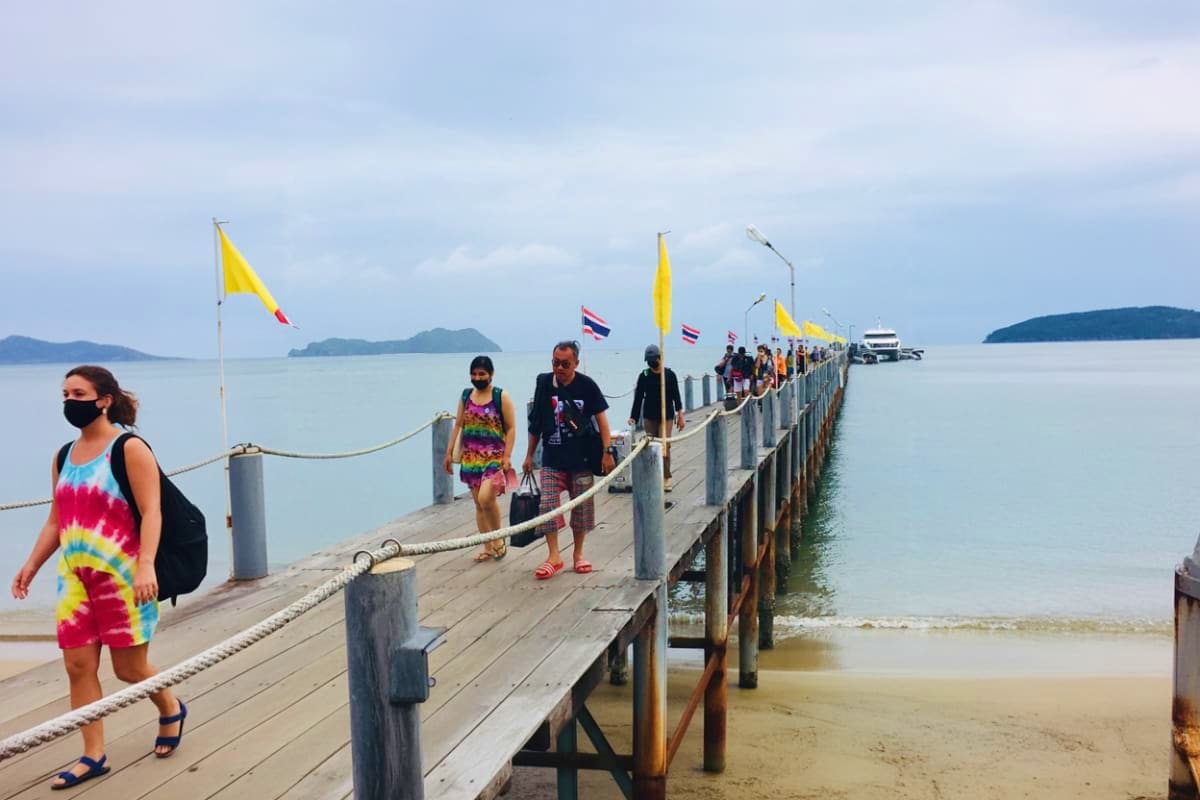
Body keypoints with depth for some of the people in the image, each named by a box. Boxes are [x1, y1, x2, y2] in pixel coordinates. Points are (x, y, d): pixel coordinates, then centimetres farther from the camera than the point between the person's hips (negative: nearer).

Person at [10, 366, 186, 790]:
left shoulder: (130, 448, -10)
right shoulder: (64, 457, 11)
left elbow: (151, 512, -17)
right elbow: (56, 520, 17)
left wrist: (146, 566, -26)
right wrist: (31, 565, 10)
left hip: (123, 575, -6)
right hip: (75, 577, 6)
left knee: (129, 668, 3)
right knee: (78, 665, 5)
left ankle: (171, 709, 32)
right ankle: (92, 756, 16)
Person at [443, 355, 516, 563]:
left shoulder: (501, 397, -3)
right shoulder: (465, 396, 10)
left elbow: (511, 428, -6)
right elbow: (458, 425, 14)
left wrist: (507, 456, -14)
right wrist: (449, 453, 10)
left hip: (494, 457, -5)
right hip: (471, 458, 5)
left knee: (486, 498, -19)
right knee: (478, 503, 7)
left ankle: (499, 539, 3)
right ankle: (488, 547, 17)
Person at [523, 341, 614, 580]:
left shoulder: (586, 385, -6)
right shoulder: (543, 383, 0)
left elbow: (601, 417, -4)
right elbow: (536, 423, 7)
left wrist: (607, 451, -11)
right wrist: (529, 455, 10)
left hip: (581, 458, -1)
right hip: (552, 459, 1)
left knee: (581, 506, 7)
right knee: (547, 505, -7)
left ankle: (578, 553, 22)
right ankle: (553, 556, 0)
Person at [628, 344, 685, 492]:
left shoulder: (669, 374, -2)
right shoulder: (644, 375, 0)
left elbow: (676, 396, 2)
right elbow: (638, 397, -1)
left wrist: (680, 415, 2)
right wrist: (633, 417, -8)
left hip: (666, 416, -2)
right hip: (649, 417, 2)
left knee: (664, 446, -9)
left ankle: (666, 479, -5)